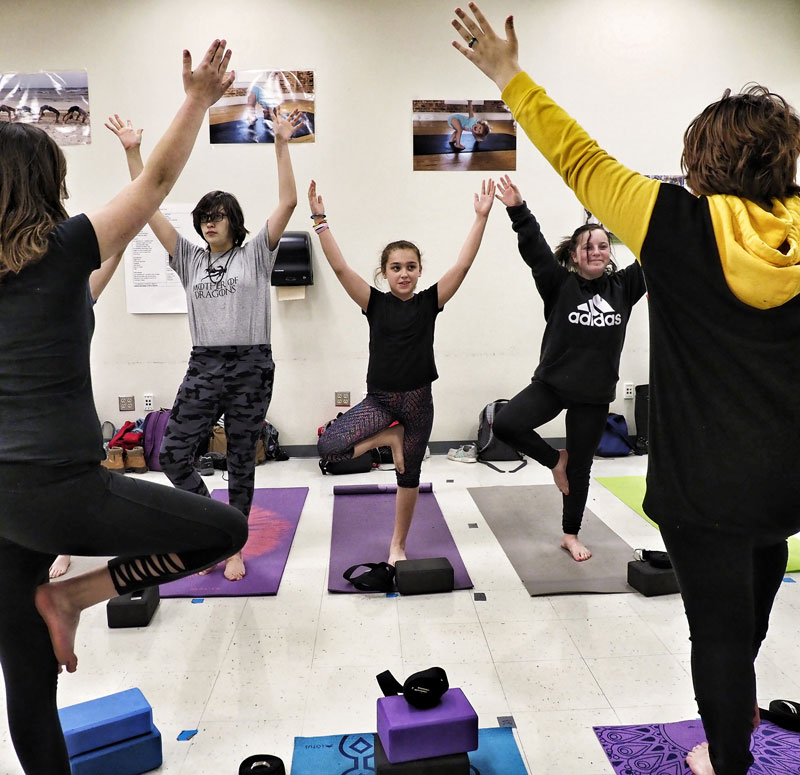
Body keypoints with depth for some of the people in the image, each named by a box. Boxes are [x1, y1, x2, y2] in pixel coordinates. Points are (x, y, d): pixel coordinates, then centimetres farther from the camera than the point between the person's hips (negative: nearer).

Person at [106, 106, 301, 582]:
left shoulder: (256, 254, 5)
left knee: (242, 461, 5)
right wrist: (132, 151, 5)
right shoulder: (190, 259, 13)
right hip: (204, 366, 3)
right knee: (173, 454, -5)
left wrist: (282, 144, -8)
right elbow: (149, 208, 9)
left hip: (251, 366, -3)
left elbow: (287, 203, -4)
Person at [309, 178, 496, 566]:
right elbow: (340, 267, -11)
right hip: (378, 399, 0)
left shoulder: (430, 302, -2)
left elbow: (463, 263, -10)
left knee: (409, 475, 12)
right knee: (328, 447, -20)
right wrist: (320, 220, -17)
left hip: (418, 399, 0)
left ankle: (398, 546, 32)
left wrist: (481, 217, -16)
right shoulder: (375, 303, -3)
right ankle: (389, 437, 6)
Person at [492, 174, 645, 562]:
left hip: (595, 394, 2)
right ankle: (554, 460, 7)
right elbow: (534, 249, -17)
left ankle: (571, 535, 29)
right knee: (505, 424, -21)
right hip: (551, 383, -1)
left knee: (581, 467, 10)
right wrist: (517, 210, -28)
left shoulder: (622, 286, 2)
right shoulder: (559, 283, -6)